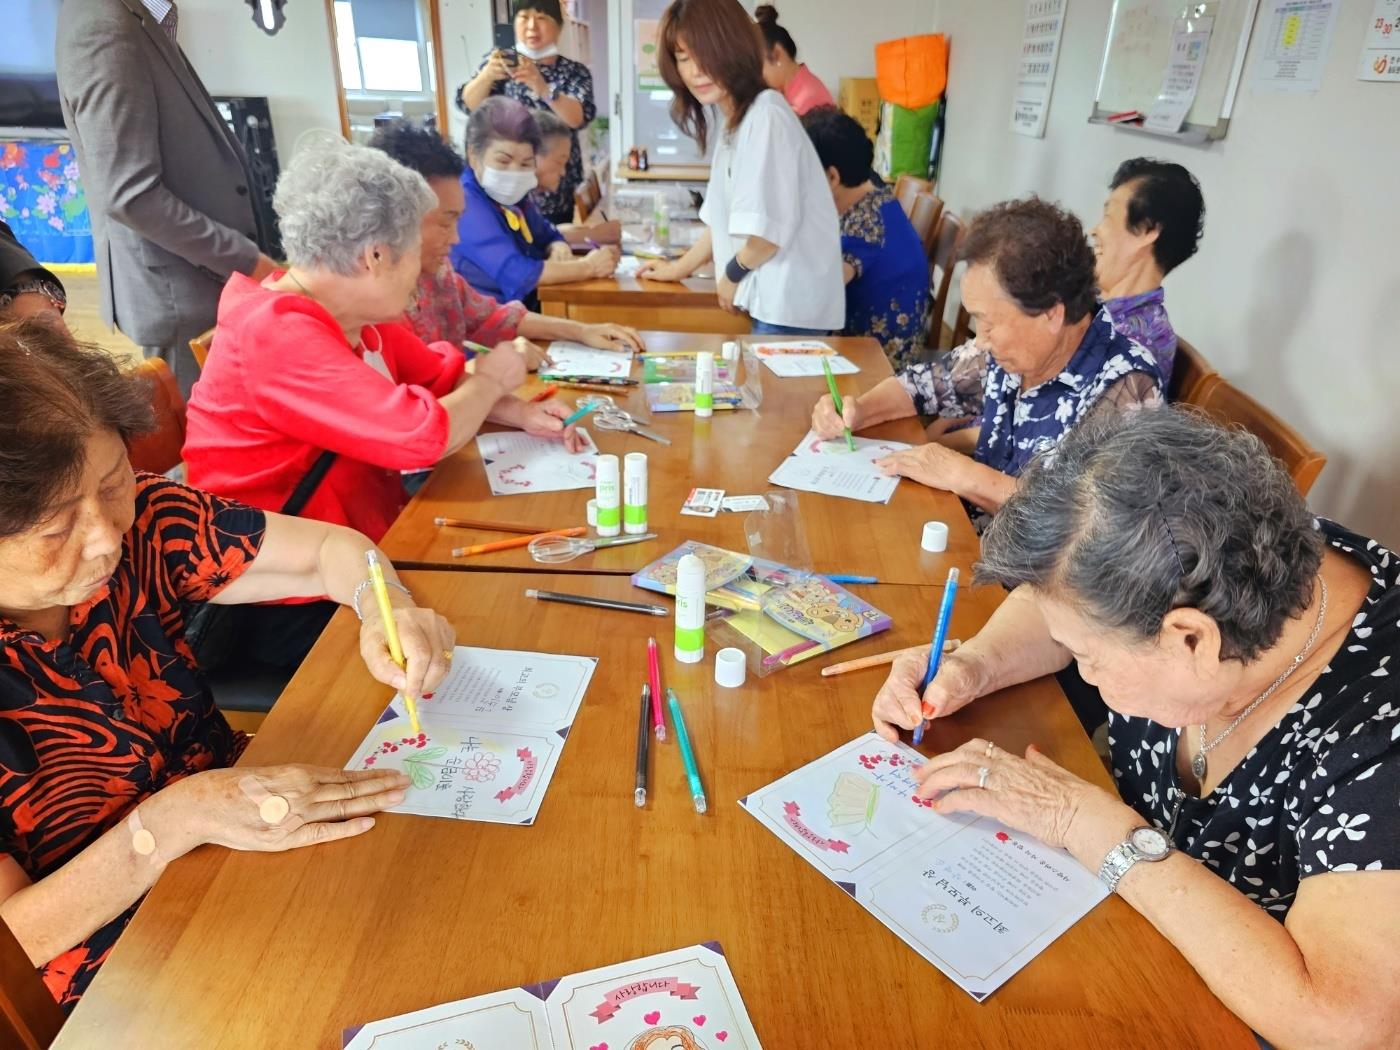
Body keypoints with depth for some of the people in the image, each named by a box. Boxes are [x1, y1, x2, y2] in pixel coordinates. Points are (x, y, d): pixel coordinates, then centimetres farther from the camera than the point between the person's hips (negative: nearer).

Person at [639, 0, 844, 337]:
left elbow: (772, 224, -21)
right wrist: (679, 268, 24)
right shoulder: (732, 119, 14)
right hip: (773, 298, 9)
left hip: (791, 303, -9)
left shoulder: (765, 114, -15)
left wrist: (733, 272, -5)